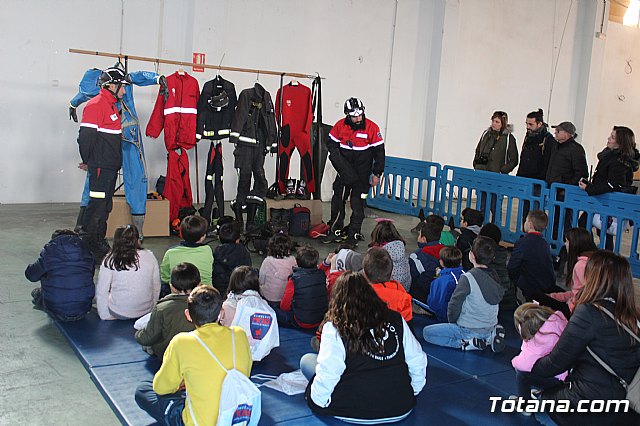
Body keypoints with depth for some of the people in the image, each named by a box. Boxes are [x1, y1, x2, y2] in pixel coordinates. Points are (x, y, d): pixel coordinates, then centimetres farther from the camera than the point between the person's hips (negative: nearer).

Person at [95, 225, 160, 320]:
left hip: (119, 313, -2)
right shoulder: (149, 256, -4)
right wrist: (151, 308, 16)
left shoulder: (110, 260, -10)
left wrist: (105, 315, 3)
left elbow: (102, 290, -7)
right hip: (146, 311, 2)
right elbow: (156, 287, 3)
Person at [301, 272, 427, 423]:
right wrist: (413, 391, 18)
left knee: (307, 360, 12)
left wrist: (318, 400, -2)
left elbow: (327, 373, -19)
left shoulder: (334, 328, -12)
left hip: (354, 414, -2)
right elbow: (418, 361, 3)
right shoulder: (396, 319, 0)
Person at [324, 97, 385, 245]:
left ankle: (354, 234, 9)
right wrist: (337, 157, -9)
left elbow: (379, 151, -6)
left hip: (362, 173, -3)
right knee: (338, 199, 6)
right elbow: (331, 143, 9)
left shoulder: (372, 128, -12)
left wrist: (376, 174, -6)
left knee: (357, 203, 0)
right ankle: (336, 231, 19)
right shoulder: (340, 126, -5)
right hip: (344, 171, 3)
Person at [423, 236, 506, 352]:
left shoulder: (467, 278, -23)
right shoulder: (494, 276, -2)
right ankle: (489, 337, 10)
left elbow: (454, 305, -17)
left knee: (427, 332, 1)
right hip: (490, 327, 7)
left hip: (470, 330, -7)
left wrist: (452, 321, 5)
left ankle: (469, 343, -8)